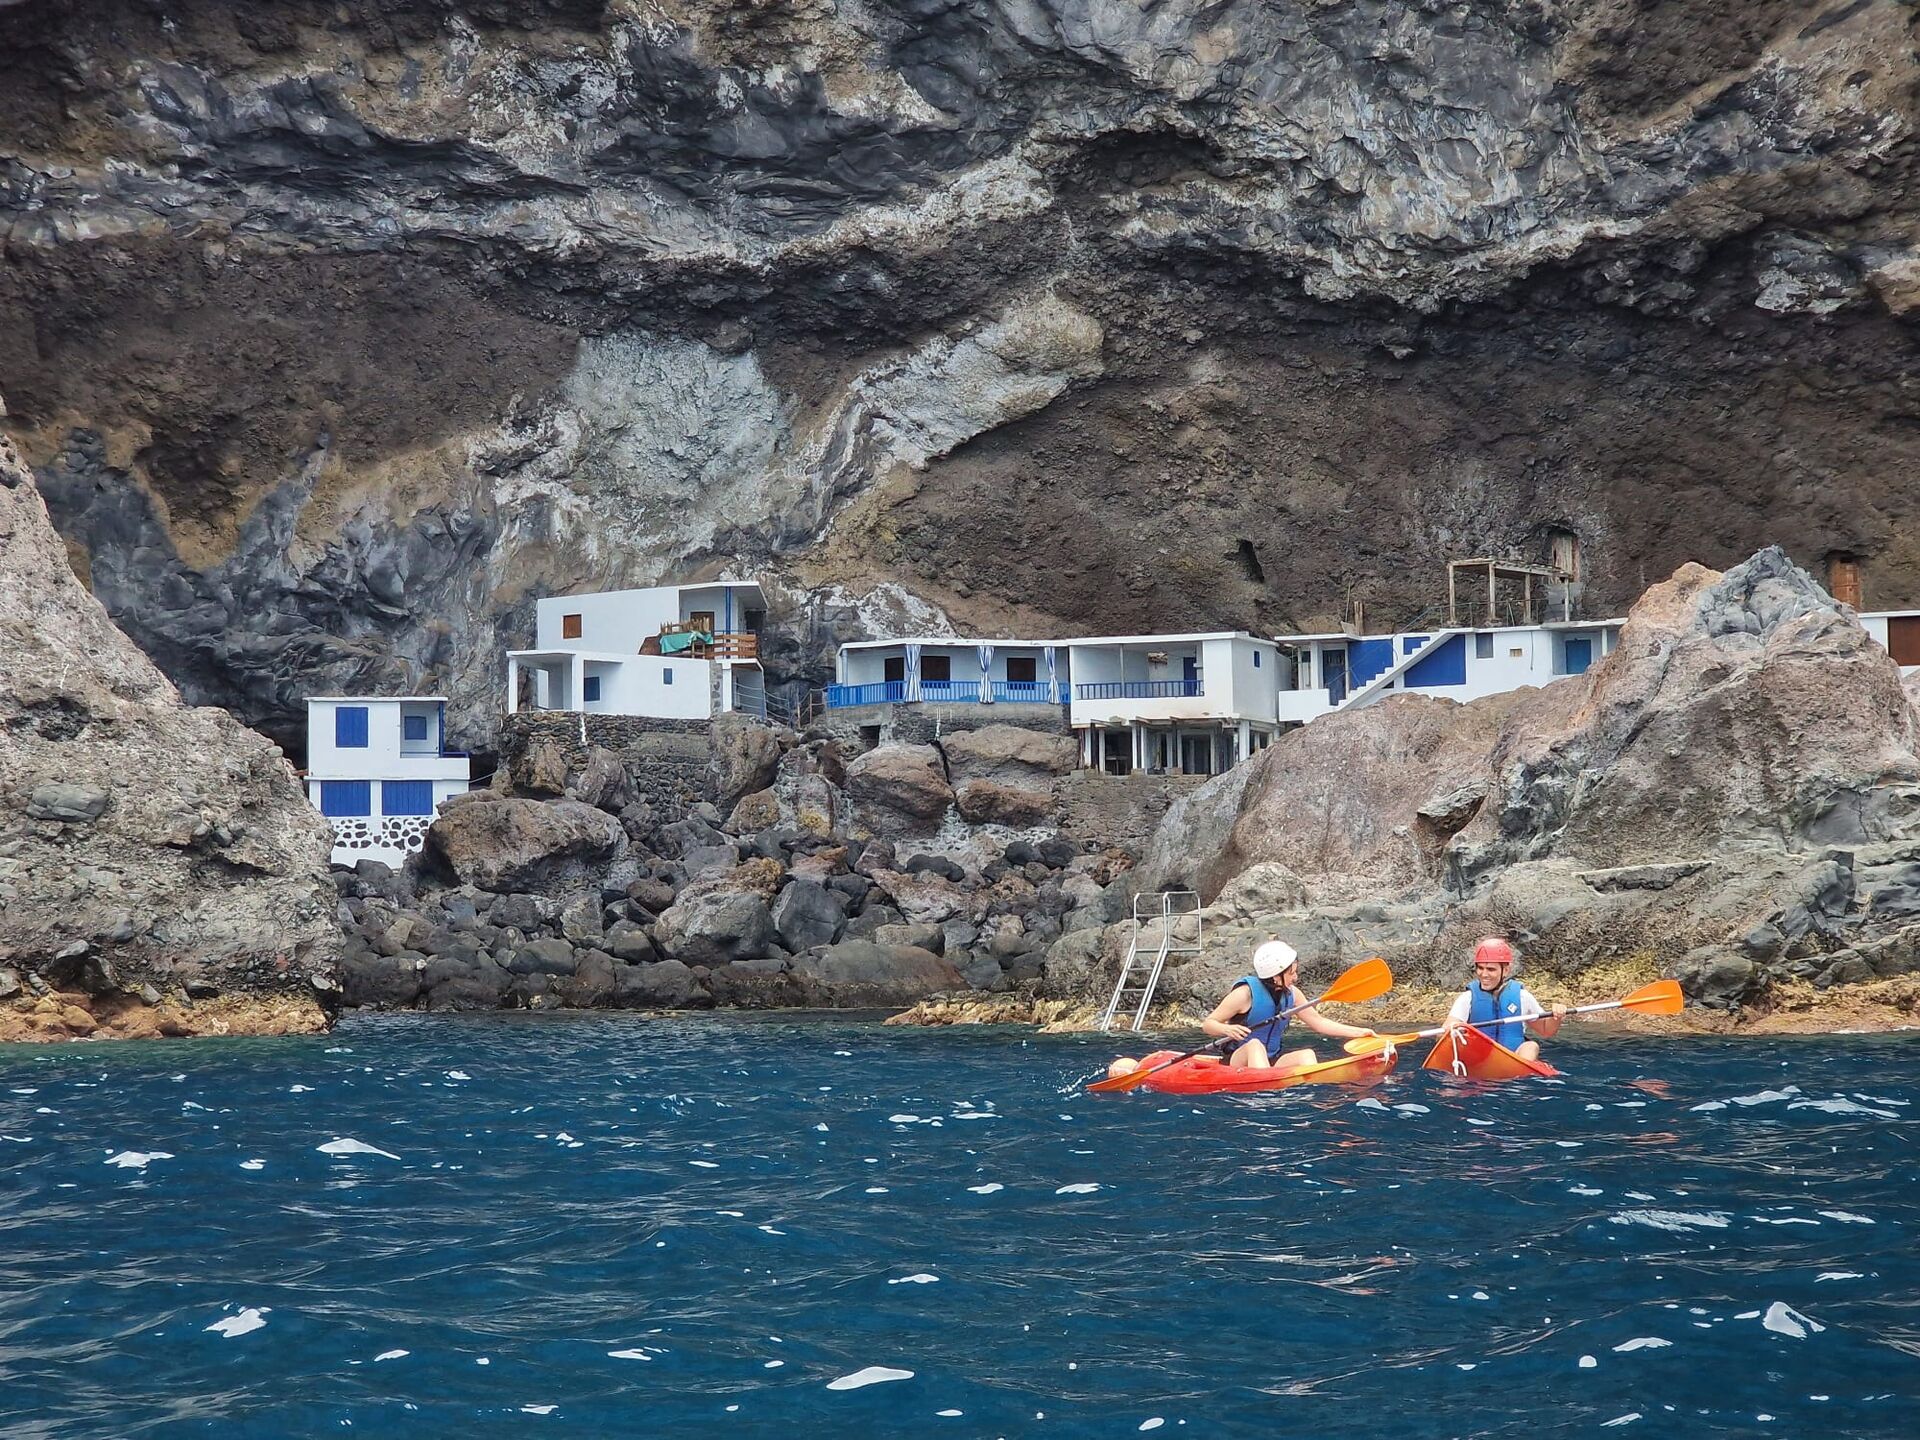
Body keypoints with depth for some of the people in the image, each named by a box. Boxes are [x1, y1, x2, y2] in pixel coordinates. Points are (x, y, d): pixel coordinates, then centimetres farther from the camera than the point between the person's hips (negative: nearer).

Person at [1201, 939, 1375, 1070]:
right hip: (1239, 1058, -6)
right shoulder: (1245, 993, -14)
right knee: (1255, 1044, -36)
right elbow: (1208, 1024, -10)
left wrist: (1357, 1032, 6)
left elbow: (1318, 1022, 12)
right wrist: (1227, 1029, -33)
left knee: (1306, 1054, -18)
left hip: (1272, 1060, 6)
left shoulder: (1291, 994, 5)